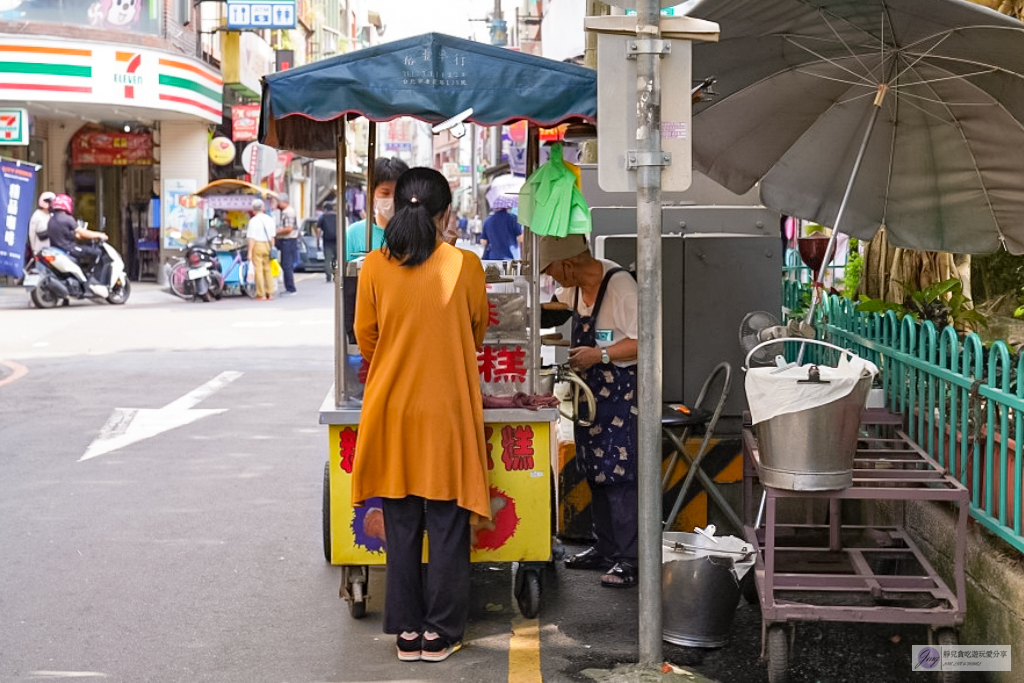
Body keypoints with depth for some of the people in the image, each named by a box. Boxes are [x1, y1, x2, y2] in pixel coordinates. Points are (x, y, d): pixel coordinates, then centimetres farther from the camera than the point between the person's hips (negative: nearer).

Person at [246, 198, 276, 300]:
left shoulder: (253, 221, -11)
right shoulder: (269, 219, 7)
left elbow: (251, 238, -13)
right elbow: (272, 236, 11)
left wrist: (250, 252, -11)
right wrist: (272, 248, 18)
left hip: (257, 245, -5)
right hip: (267, 245, 5)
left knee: (258, 270, -3)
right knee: (267, 269, 12)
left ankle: (261, 295, -3)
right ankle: (270, 293, 12)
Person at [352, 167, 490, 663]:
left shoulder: (374, 267, -4)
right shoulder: (465, 267, -7)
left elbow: (365, 338, 5)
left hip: (391, 414, 2)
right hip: (447, 415, -2)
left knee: (401, 529, 10)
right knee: (447, 529, 7)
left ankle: (407, 635, 16)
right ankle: (439, 636, 13)